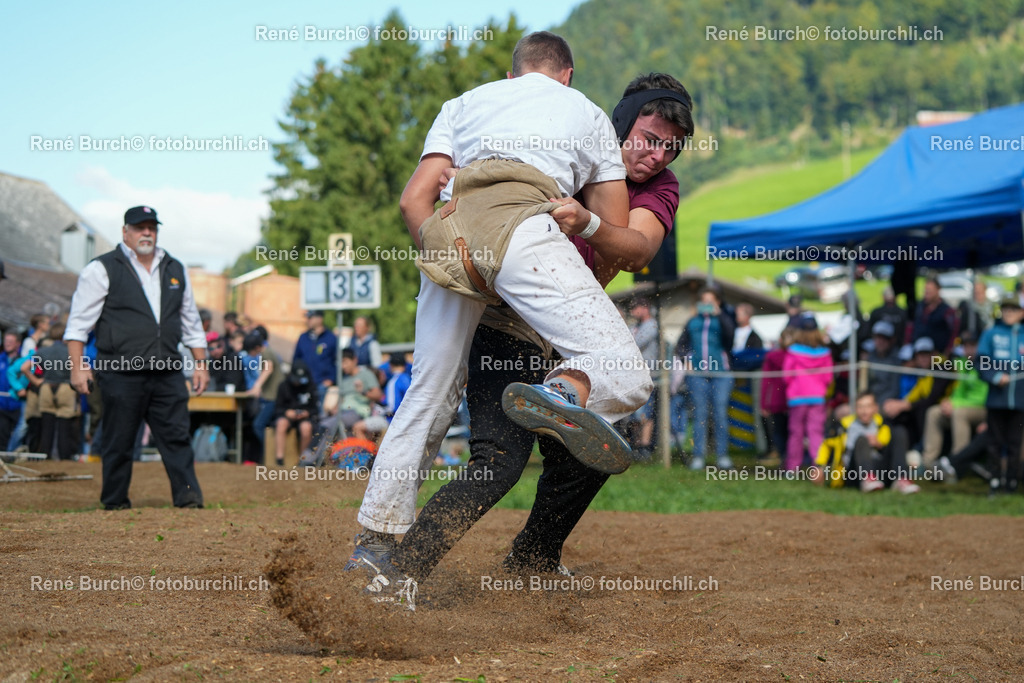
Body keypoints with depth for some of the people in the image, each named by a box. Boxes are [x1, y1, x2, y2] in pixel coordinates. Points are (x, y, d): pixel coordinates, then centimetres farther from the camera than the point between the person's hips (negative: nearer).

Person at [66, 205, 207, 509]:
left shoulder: (175, 270, 17)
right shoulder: (102, 270, 1)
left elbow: (191, 322, 23)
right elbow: (79, 321, -2)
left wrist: (200, 363, 17)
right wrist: (77, 365, -11)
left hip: (167, 374, 4)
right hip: (121, 375, -4)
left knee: (177, 436, -3)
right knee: (118, 442, 1)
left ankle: (188, 496, -4)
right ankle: (115, 503, 11)